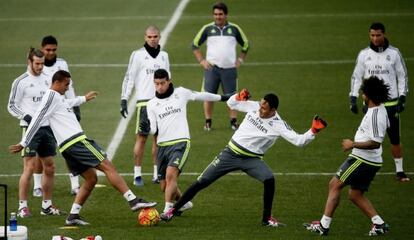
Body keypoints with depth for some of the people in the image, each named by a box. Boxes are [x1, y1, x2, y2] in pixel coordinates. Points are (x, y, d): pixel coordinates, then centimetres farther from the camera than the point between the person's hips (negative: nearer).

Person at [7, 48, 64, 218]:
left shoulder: (46, 79, 11)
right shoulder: (21, 82, -7)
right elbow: (11, 106, -6)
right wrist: (25, 116, -21)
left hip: (47, 128, 6)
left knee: (50, 168, 9)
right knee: (29, 167, -10)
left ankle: (47, 205, 18)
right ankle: (22, 206, -5)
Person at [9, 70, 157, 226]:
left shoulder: (56, 97, 22)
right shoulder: (52, 96, -8)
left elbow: (67, 103, 47)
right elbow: (38, 119, -13)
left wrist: (83, 99, 61)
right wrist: (24, 143, -15)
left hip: (67, 148, 10)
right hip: (76, 141, -10)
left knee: (91, 179, 13)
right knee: (107, 166, -11)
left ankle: (73, 216, 5)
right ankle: (133, 201, -17)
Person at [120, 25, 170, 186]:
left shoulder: (163, 56, 14)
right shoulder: (138, 55, -1)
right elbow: (129, 78, -3)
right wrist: (124, 100, -10)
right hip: (144, 101, -5)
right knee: (141, 138, -6)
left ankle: (157, 174, 10)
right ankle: (137, 174, -4)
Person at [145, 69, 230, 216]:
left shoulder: (180, 93, 5)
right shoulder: (152, 104, 8)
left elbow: (201, 96, 20)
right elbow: (153, 129, 3)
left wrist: (222, 98, 30)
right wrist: (147, 128, -20)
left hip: (180, 143, -4)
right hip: (163, 145, 4)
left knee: (171, 173, -26)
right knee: (164, 186, 6)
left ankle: (168, 209, -25)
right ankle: (184, 203, 31)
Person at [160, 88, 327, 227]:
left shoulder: (278, 125, -16)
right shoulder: (253, 107, -6)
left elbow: (298, 141, -21)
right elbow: (231, 103, 9)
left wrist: (313, 131, -36)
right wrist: (239, 97, -12)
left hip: (252, 159, -2)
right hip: (231, 153, 2)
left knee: (269, 179, -30)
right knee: (201, 182, -2)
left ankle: (267, 218, -12)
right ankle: (174, 210, 12)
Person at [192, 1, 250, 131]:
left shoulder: (234, 28, 6)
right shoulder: (208, 28, 3)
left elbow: (245, 45, 20)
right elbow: (195, 44, 12)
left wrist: (240, 60, 11)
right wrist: (201, 61, 4)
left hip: (230, 68, 0)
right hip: (212, 68, 0)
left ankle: (233, 122, 7)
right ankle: (208, 122, 7)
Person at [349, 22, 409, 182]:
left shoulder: (394, 53, -2)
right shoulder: (364, 54, 2)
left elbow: (402, 76, 5)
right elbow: (356, 77, 8)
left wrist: (402, 98, -3)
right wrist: (353, 98, 0)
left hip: (391, 103, -1)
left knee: (395, 139, 2)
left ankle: (399, 171, 11)